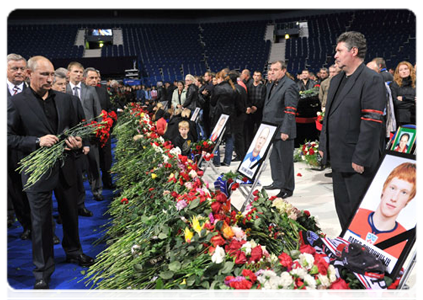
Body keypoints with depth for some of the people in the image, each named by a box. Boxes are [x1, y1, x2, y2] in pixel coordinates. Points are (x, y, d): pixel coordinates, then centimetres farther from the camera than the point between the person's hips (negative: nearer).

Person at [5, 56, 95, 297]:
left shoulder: (65, 99, 4)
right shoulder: (16, 103, -8)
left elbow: (75, 127, 11)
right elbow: (8, 137, -8)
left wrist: (78, 142, -10)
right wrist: (37, 141, -21)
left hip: (65, 167, 4)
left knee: (71, 214, 19)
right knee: (41, 222, 8)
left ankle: (74, 252, 42)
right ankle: (43, 271, 24)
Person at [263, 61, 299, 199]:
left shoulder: (290, 86, -13)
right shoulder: (271, 85, 16)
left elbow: (290, 111, -19)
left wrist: (285, 131, -23)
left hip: (283, 131, -9)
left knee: (285, 160, 2)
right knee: (274, 158, 17)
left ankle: (287, 189, 14)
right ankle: (277, 182, 32)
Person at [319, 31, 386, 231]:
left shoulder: (372, 80, -13)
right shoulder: (336, 80, 15)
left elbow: (372, 123, -19)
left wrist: (360, 159, -20)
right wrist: (323, 146, 14)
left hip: (358, 162, -8)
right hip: (338, 158, 8)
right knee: (342, 207, 18)